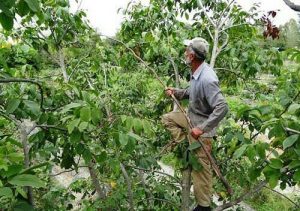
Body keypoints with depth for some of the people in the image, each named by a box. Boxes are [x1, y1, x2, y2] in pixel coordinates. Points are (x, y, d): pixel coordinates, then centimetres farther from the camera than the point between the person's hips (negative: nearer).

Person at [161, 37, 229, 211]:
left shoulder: (207, 79, -31)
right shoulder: (197, 72, -3)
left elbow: (222, 107, -35)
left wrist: (201, 129, -33)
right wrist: (176, 92, 0)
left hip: (201, 127, -9)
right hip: (192, 119, 9)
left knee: (201, 168, 4)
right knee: (167, 118, 22)